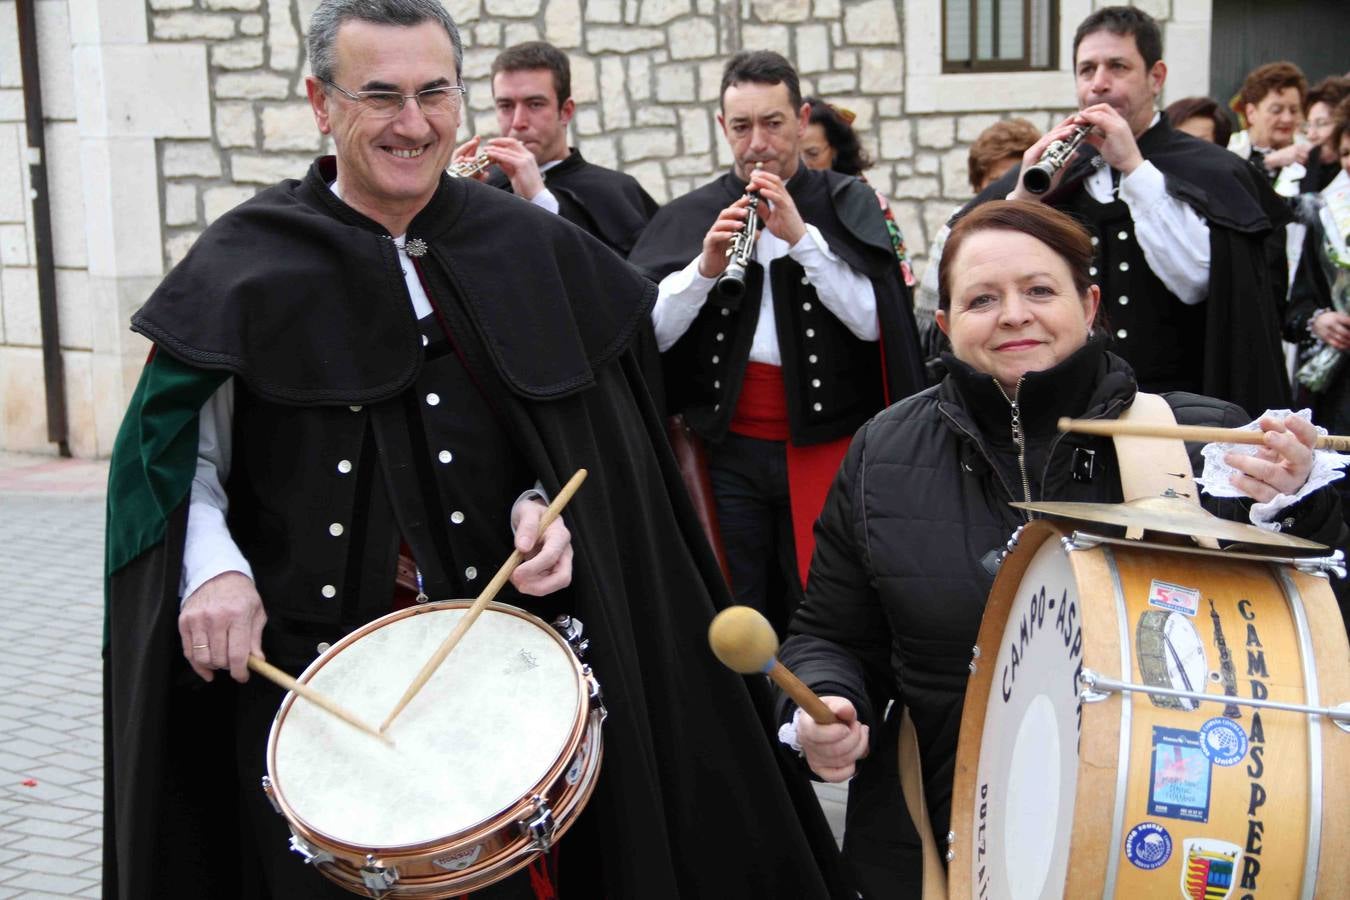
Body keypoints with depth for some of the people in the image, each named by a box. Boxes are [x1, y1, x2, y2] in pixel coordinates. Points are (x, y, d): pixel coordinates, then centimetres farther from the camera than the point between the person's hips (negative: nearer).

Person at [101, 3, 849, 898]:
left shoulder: (526, 247, 2)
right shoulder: (248, 263, -2)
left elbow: (581, 438, 9)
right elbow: (180, 445, 3)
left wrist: (546, 508, -10)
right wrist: (211, 570, -13)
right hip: (306, 662, -1)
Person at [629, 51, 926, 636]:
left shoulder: (846, 205, 4)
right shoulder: (690, 217, 8)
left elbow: (873, 321, -10)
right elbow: (649, 333, -1)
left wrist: (800, 237, -17)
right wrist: (705, 266, -16)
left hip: (826, 449, -1)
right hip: (728, 450, 1)